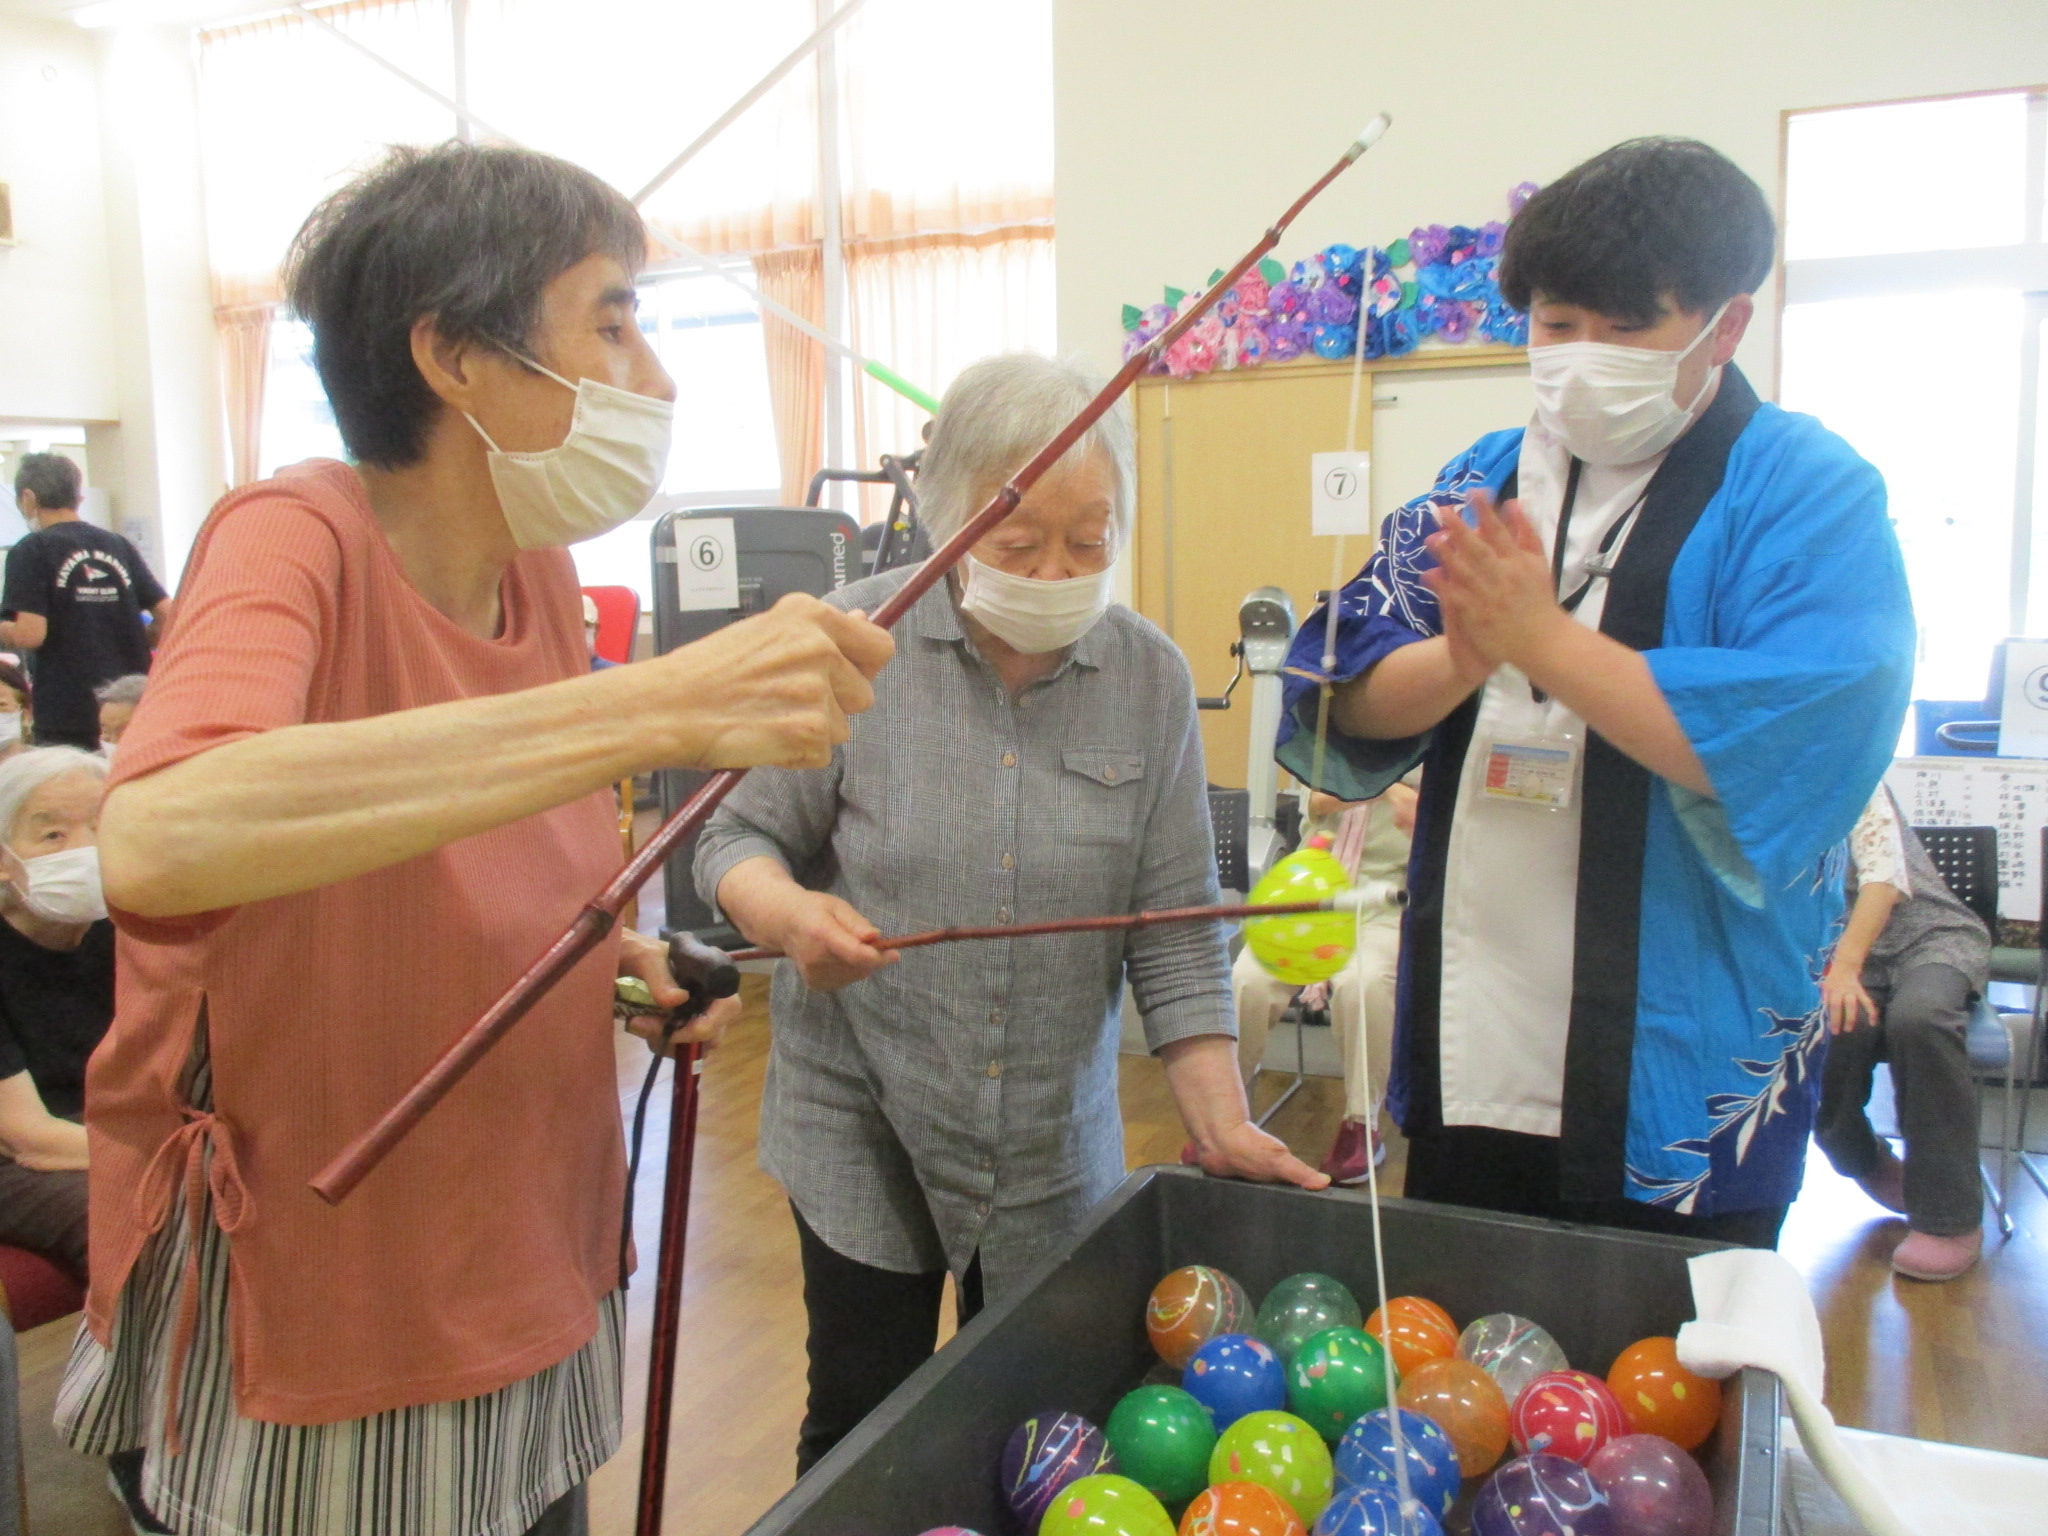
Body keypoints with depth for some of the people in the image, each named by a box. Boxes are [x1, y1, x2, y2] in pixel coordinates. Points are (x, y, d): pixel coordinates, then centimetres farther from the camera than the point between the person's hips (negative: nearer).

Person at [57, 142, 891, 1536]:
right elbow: (155, 842, -43)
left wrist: (616, 959, -5)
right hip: (315, 1321, -6)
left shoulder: (541, 573, -2)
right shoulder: (296, 539, -22)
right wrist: (659, 706, -46)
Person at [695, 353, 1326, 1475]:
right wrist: (793, 916, -26)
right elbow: (738, 839, -5)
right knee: (861, 1427, 11)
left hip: (1056, 1149, 2)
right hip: (862, 1130, -2)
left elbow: (1175, 933, -2)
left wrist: (1220, 1128, -8)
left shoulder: (1150, 678, -4)